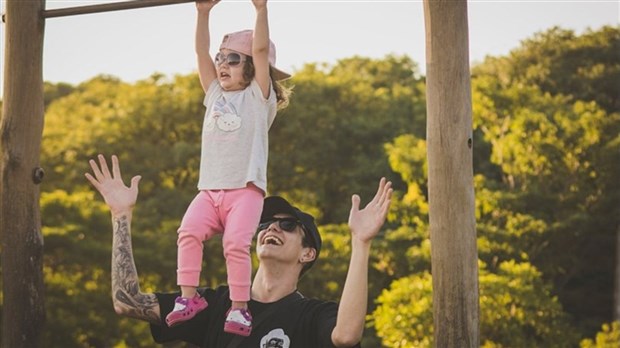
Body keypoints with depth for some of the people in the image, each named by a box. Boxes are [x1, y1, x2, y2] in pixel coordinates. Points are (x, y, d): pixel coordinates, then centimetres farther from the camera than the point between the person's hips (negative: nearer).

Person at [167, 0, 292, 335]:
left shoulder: (258, 96, 5)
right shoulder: (215, 95, 19)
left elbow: (261, 49, -6)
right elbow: (201, 52, 14)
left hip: (245, 189, -4)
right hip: (209, 190, 5)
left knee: (236, 243, -23)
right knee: (189, 231, -21)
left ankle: (239, 308, -15)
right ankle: (189, 296, -17)